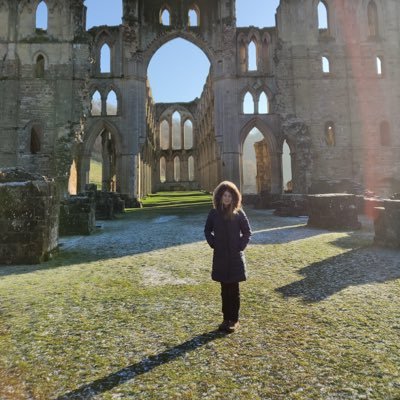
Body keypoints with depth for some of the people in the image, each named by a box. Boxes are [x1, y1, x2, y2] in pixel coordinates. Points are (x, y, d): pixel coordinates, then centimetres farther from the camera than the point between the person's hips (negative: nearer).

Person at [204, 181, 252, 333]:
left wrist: (240, 246, -5)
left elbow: (247, 232, 2)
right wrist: (213, 244, 2)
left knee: (234, 290, 6)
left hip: (235, 257, -2)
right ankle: (226, 319, 23)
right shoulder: (214, 213, 1)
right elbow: (207, 231, 13)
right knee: (225, 290, 11)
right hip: (220, 257, 2)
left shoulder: (238, 213, -5)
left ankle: (234, 320, 18)